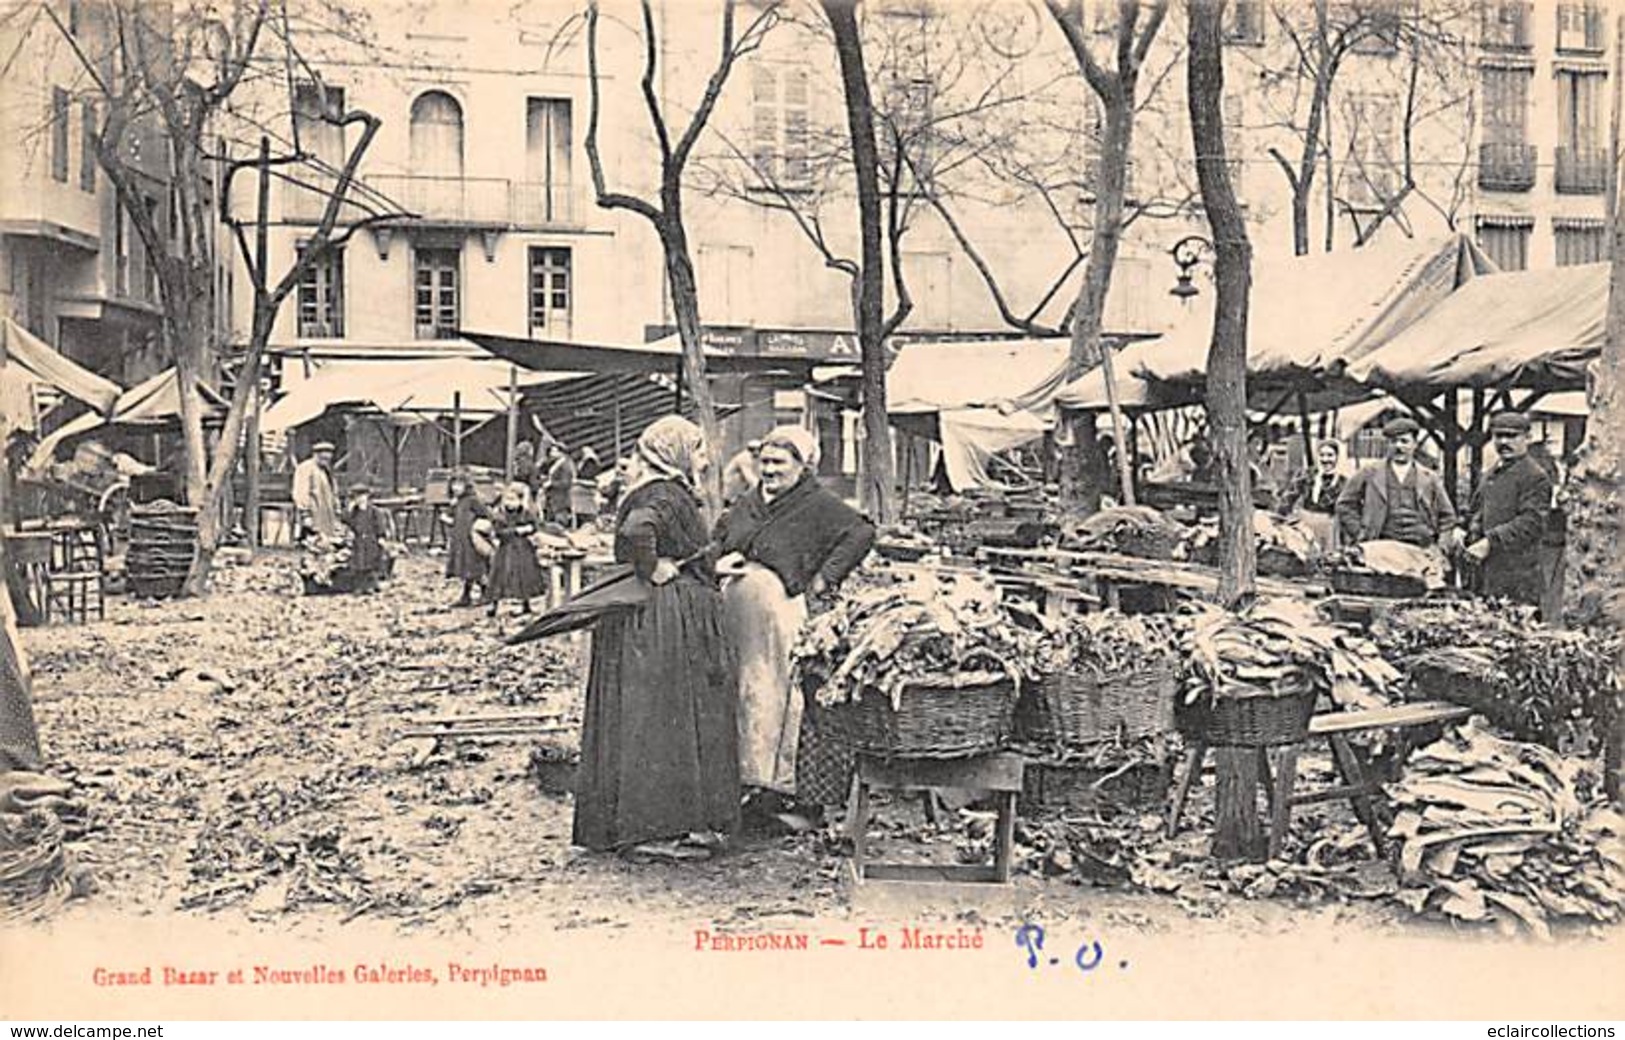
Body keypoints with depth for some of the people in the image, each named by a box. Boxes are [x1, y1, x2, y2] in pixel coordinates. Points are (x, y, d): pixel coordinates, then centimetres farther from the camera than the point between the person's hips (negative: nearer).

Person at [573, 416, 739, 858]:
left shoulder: (671, 494, 17)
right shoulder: (664, 496, -16)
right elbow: (634, 532, -35)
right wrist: (652, 570, -22)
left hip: (681, 622, 11)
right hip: (664, 622, -11)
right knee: (659, 721, -6)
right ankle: (648, 828, -1)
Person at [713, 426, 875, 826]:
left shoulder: (819, 505, -4)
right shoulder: (750, 501, 16)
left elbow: (861, 533, -13)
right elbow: (720, 533, 32)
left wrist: (824, 579, -13)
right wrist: (720, 561, 10)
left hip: (781, 607, -6)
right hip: (736, 604, 6)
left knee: (774, 692, -3)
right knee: (739, 691, 8)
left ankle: (775, 782, 3)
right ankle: (740, 774, 17)